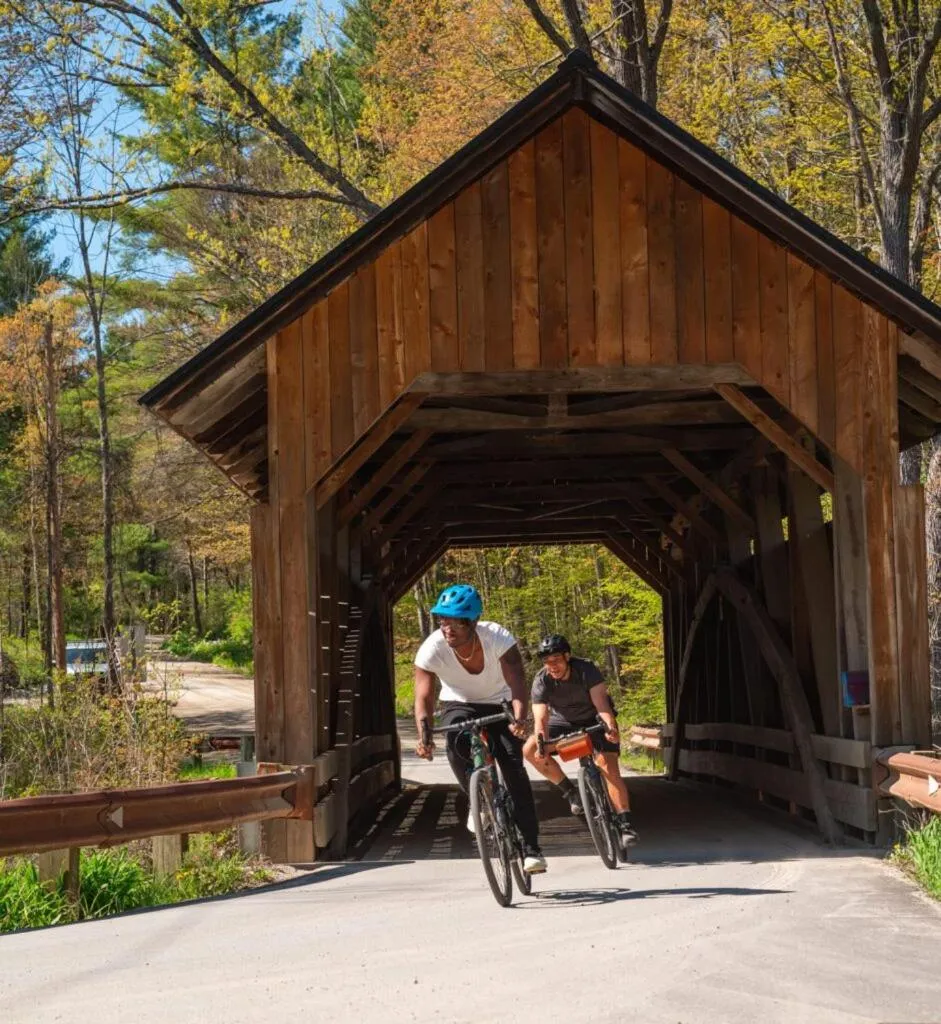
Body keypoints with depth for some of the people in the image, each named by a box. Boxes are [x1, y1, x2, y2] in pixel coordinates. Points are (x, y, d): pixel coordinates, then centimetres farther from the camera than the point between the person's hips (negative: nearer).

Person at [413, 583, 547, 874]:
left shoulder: (498, 638, -31)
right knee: (455, 741, -33)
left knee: (513, 767, -17)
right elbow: (424, 697, -29)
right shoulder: (432, 649, -28)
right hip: (459, 705, 1)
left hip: (499, 704, -1)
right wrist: (424, 735, -47)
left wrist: (519, 718, -58)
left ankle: (531, 847, -10)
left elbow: (517, 683, -39)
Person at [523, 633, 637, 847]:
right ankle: (570, 792, -5)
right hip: (563, 723, 3)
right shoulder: (541, 681, -22)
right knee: (530, 750, -19)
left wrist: (610, 726, -55)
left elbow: (601, 703, -36)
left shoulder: (586, 669, -26)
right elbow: (540, 718, -31)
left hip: (594, 721, -3)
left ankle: (625, 824, -22)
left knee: (609, 766, -23)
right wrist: (542, 744, -51)